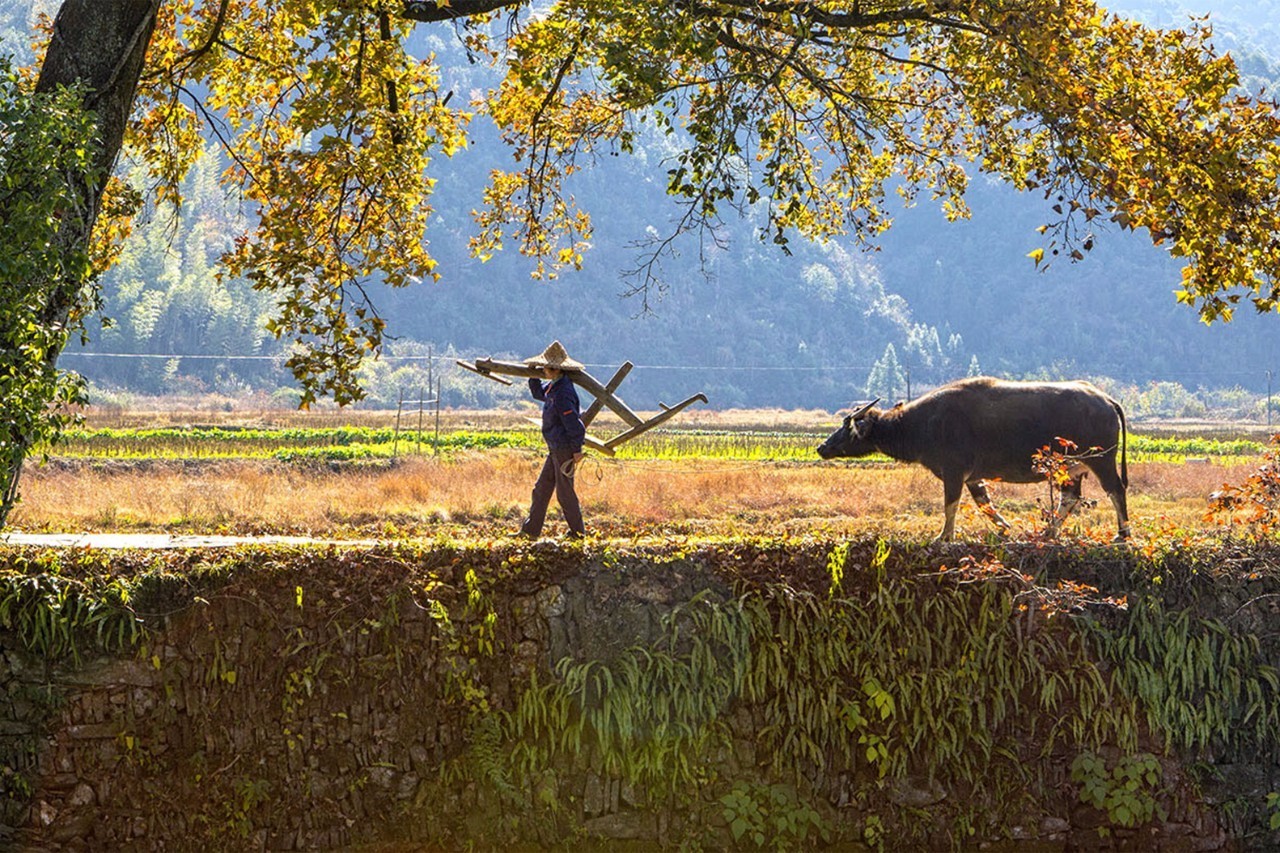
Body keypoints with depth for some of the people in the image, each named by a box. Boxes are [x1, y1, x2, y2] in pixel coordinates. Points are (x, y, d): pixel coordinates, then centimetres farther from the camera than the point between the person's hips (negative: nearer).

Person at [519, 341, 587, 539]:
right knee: (542, 488, 13)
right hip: (556, 449, 10)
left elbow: (574, 424, -23)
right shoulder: (553, 387, 8)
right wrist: (533, 376, 13)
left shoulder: (563, 393, -24)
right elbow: (538, 393, 30)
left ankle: (578, 532, 13)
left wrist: (577, 450, -20)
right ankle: (531, 530, 19)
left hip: (564, 450, -10)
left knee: (565, 491, 1)